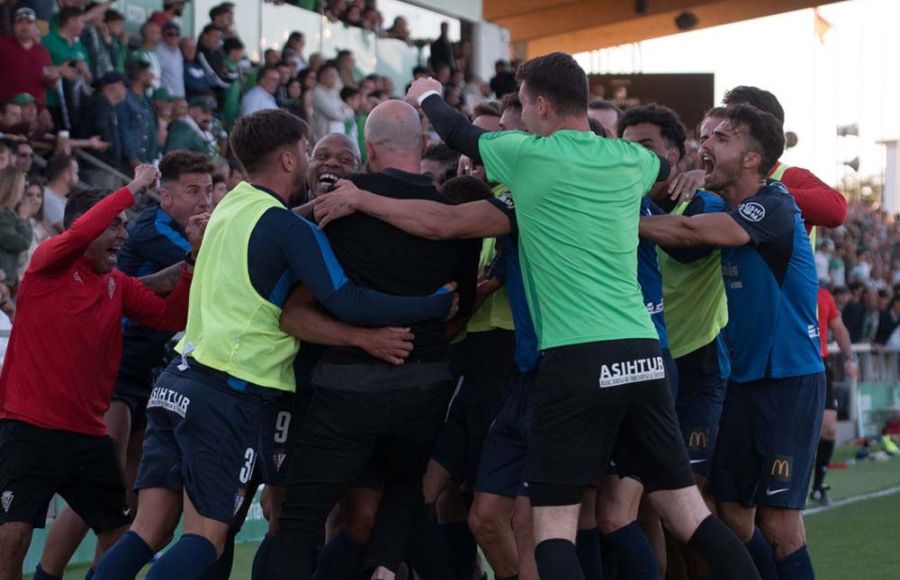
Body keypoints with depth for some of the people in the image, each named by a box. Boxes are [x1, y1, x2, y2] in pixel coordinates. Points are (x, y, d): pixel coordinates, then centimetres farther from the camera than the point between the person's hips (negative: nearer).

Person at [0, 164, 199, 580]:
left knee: (119, 533, 10)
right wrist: (133, 188, -20)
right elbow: (80, 233, -26)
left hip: (88, 433, 7)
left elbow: (169, 317, 3)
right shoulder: (48, 263, -5)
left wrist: (196, 260, -8)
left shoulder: (118, 285, 12)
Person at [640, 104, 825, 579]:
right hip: (744, 377, 8)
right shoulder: (726, 212, 12)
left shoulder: (774, 206, -15)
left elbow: (690, 233, -25)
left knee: (778, 522, -7)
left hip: (790, 379, -8)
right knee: (733, 513, 6)